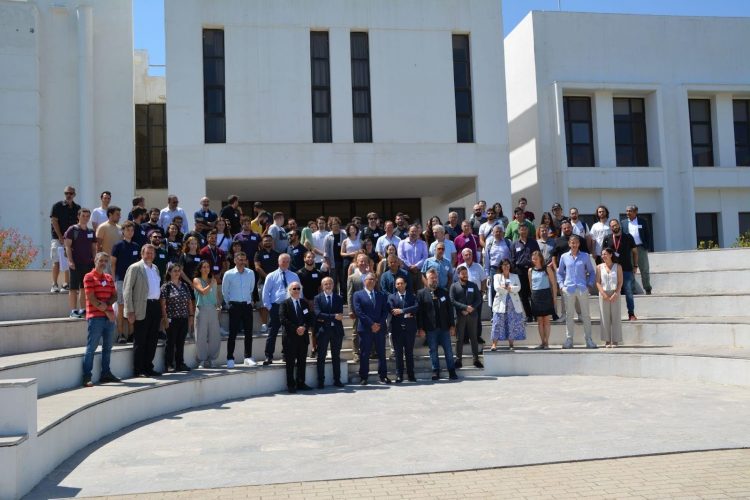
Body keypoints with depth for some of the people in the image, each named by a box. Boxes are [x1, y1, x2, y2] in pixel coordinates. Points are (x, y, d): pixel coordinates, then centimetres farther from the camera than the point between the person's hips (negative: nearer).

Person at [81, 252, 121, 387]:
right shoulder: (89, 277, -3)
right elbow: (91, 298, -11)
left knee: (107, 347, 11)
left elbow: (114, 296, 12)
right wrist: (106, 311, -12)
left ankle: (106, 373, 20)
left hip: (109, 317, 7)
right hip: (95, 317, -7)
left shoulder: (109, 277, 16)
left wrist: (106, 304, -9)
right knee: (91, 348, -6)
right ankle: (87, 377, -4)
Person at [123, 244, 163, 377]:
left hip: (156, 306, 7)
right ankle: (138, 370, 8)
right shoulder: (135, 268, -4)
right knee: (140, 341, 0)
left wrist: (160, 304, 14)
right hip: (142, 308, -6)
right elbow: (127, 290, -7)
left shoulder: (155, 268, 17)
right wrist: (130, 311, -13)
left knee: (152, 340, 10)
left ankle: (148, 368, 20)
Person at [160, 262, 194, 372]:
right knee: (171, 342, 0)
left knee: (181, 342, 10)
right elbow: (163, 304, -7)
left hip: (184, 319, 5)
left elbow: (189, 302, 16)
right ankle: (169, 365, 6)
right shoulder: (166, 286, -2)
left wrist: (191, 315, 10)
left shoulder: (184, 286, 13)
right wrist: (165, 317, -14)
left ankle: (180, 364, 17)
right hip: (172, 319, -5)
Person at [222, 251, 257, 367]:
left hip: (247, 305, 3)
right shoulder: (228, 274, -5)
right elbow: (224, 291, 7)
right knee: (233, 333, -1)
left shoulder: (251, 273, 2)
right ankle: (230, 359, 6)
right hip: (234, 305, -3)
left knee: (249, 332, 5)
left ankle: (248, 357, 14)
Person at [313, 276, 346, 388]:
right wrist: (333, 317, -19)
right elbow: (318, 314, -13)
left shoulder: (339, 298, 8)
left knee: (336, 357, 9)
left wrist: (325, 319, -13)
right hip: (322, 330, -2)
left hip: (336, 330, 3)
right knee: (321, 357, 1)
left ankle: (337, 380, 17)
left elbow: (340, 314, -4)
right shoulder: (317, 298, 0)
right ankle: (321, 381, 6)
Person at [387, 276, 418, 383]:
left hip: (410, 327, 1)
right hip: (397, 327, 0)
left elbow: (416, 307, -9)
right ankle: (399, 375, 6)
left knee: (409, 352, 6)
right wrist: (405, 315, -13)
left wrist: (402, 311, -17)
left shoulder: (412, 296, 9)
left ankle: (411, 374, 13)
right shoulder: (391, 297, 7)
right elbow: (392, 310, -8)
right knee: (398, 352, 2)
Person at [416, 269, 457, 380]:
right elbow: (419, 312, -3)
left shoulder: (444, 292, 8)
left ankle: (452, 372, 12)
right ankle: (435, 372, 15)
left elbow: (450, 309, 8)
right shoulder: (421, 293, 0)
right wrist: (420, 328, -9)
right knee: (433, 350, 6)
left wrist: (452, 325, 3)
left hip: (444, 327, 2)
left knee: (448, 350, 4)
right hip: (430, 328, -2)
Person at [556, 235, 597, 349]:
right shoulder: (564, 257, 7)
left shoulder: (585, 256, 5)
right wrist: (561, 285, 2)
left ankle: (589, 340, 8)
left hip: (582, 289, 0)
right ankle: (569, 340, 9)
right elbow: (559, 272, 13)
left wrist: (590, 284, -1)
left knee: (586, 315, 2)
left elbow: (591, 271, 11)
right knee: (569, 315, 5)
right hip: (568, 289, 1)